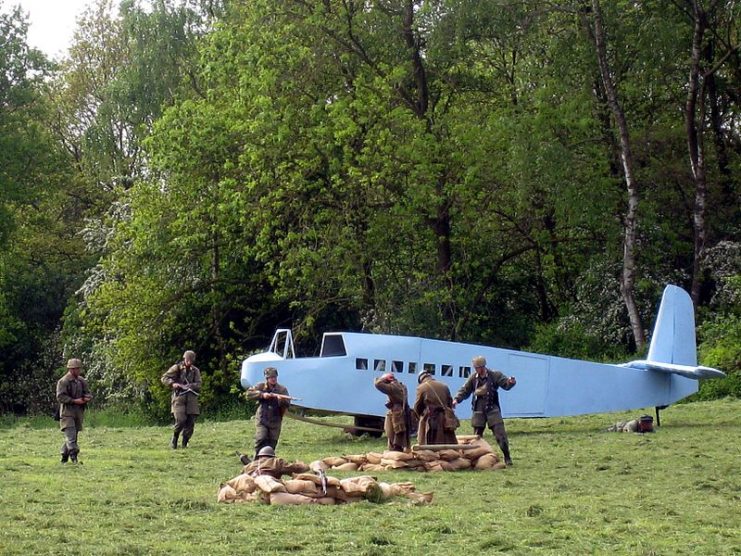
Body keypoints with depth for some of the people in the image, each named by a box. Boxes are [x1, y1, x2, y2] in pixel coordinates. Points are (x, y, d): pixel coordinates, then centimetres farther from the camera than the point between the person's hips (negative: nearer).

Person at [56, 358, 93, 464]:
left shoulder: (82, 381, 13)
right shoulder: (63, 381, -9)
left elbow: (88, 393, 17)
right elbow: (60, 397, -15)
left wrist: (87, 398, -8)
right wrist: (75, 401, -20)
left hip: (78, 413, 7)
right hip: (67, 412, -7)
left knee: (73, 435, 10)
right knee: (70, 436, -15)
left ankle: (64, 458, 19)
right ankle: (74, 456, -23)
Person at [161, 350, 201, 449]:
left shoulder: (195, 370, 11)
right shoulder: (177, 368, 4)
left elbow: (198, 385, 3)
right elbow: (164, 378, 2)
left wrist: (189, 386, -16)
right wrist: (172, 383, -15)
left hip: (191, 398, 3)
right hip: (179, 396, -3)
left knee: (190, 422, -2)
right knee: (180, 420, -18)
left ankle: (185, 443, 11)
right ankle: (174, 439, 4)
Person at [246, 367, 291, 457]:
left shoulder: (282, 389, 3)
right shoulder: (261, 386, 3)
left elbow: (287, 404, -6)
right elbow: (249, 393, -8)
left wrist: (281, 400, -28)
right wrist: (262, 394, -19)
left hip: (275, 422, 2)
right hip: (262, 420, -2)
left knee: (272, 444, 5)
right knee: (260, 440, -16)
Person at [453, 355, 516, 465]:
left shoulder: (495, 375, -4)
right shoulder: (473, 378, 4)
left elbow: (506, 384, -8)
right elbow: (464, 390, 8)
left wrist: (510, 382, -31)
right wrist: (457, 399, -8)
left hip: (492, 410, -3)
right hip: (479, 410, 3)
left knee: (500, 434, -6)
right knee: (477, 435, 7)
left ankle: (507, 457, 2)